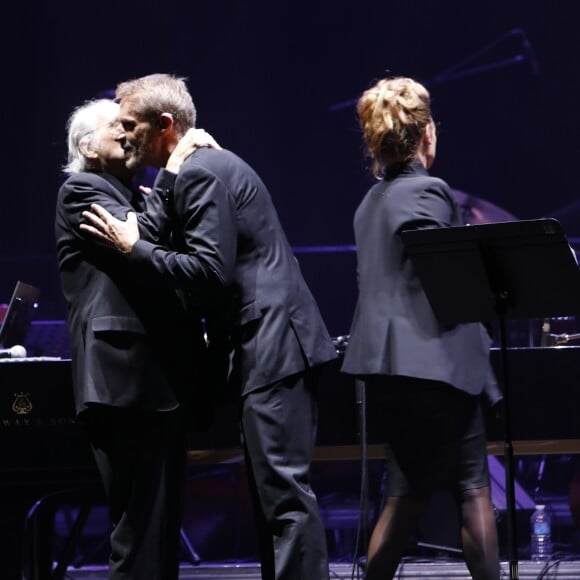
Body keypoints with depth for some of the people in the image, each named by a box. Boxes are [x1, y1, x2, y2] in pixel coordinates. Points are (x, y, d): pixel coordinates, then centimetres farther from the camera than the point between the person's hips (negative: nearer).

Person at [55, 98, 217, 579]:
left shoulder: (134, 196, 26)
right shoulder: (80, 191, 0)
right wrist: (174, 170, -14)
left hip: (162, 376, 9)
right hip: (125, 375, -9)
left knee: (161, 521, 9)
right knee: (141, 521, -13)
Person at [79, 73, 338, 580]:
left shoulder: (201, 173, -12)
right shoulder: (204, 167, 20)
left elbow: (209, 271, -19)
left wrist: (133, 248, -12)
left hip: (272, 347, -11)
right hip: (270, 347, 11)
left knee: (286, 490, -12)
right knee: (274, 489, 12)